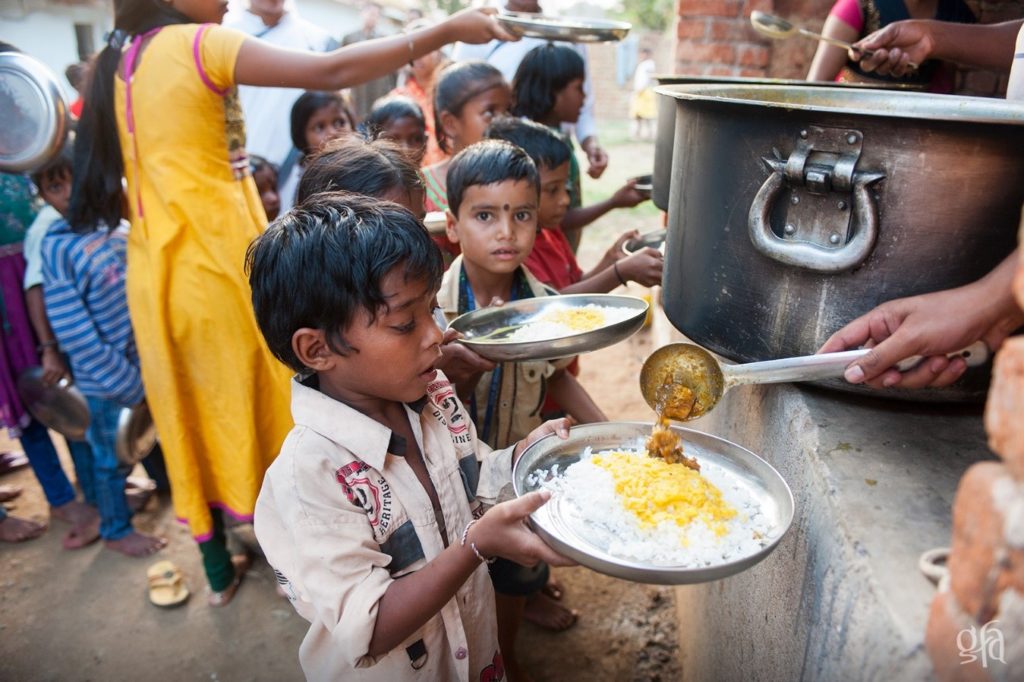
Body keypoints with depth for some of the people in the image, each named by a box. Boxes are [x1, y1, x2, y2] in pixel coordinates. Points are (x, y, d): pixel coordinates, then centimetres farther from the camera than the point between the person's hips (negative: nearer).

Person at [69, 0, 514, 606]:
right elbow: (332, 72, -21)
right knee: (263, 409, 9)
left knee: (192, 418, 15)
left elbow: (107, 189, 12)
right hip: (221, 267, -7)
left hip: (156, 275, 7)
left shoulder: (116, 65, 12)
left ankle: (218, 569, 31)